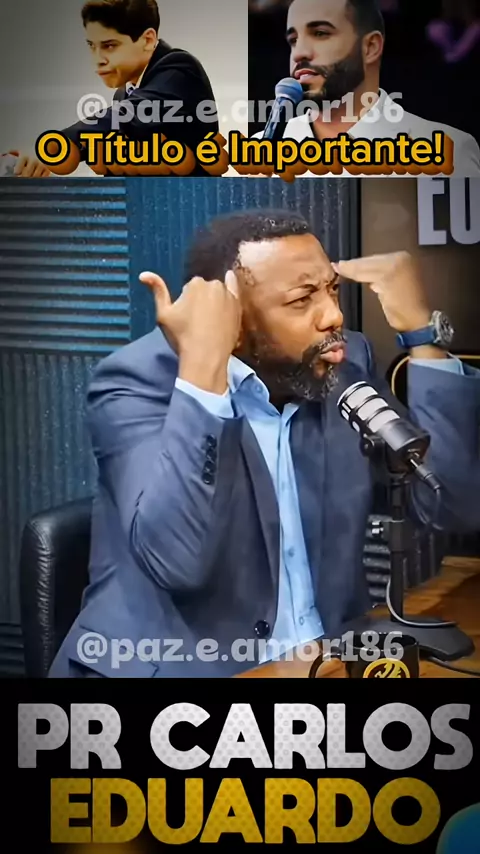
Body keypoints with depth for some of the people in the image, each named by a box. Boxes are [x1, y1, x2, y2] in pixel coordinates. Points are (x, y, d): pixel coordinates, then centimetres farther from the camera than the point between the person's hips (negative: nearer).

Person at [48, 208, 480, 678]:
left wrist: (422, 330, -8)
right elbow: (176, 560, -25)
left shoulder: (347, 364, 3)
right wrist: (201, 365, -28)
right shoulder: (141, 379, -11)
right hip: (176, 666, -4)